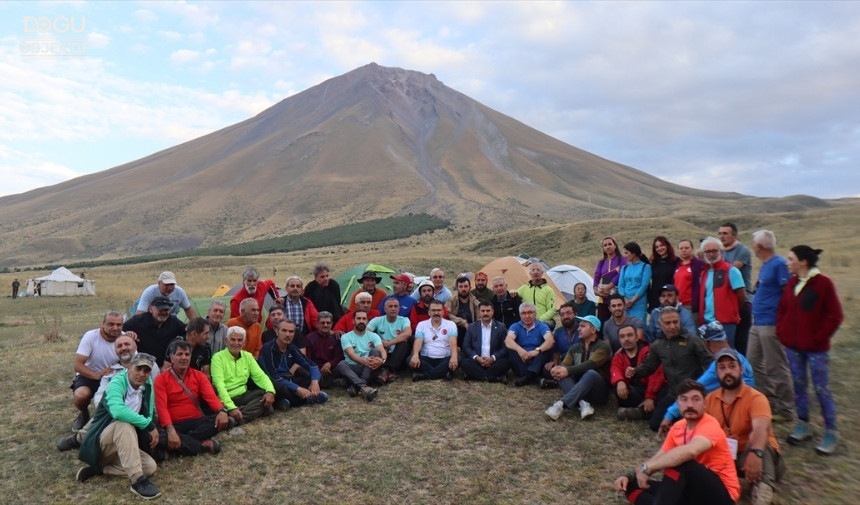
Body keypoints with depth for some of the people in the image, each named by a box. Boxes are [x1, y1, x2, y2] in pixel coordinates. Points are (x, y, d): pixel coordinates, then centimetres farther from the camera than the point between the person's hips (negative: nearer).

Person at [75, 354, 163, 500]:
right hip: (102, 440, -6)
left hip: (123, 443, 6)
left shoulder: (147, 385, 1)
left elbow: (149, 414, 10)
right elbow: (118, 411, -39)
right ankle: (138, 481, -39)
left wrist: (152, 431, -8)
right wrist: (149, 426, -34)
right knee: (124, 424, -37)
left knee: (150, 466, -16)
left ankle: (99, 468, -5)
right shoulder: (117, 383, -19)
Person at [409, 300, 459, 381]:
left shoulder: (450, 324, 4)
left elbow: (453, 342, -11)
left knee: (457, 360, -31)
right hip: (426, 359, 0)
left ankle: (424, 375, -29)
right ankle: (444, 372, -28)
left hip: (444, 359, 0)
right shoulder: (422, 324, 8)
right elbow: (418, 342, -8)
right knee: (410, 359, -28)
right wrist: (415, 355, -30)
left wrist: (454, 356, -33)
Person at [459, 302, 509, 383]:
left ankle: (477, 375, -26)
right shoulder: (472, 327, 10)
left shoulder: (501, 327, 6)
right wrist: (476, 357, -14)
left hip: (493, 362, -1)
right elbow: (466, 347, 4)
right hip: (477, 361, 1)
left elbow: (505, 348, 0)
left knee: (506, 362, -29)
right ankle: (495, 377, -33)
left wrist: (493, 358, -16)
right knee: (464, 362, -29)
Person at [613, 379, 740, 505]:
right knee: (633, 485, -4)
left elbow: (690, 451, -39)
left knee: (679, 462, -33)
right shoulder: (678, 427, 6)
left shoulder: (710, 425, -17)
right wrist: (630, 476, -8)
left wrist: (646, 467, -37)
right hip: (694, 490, 8)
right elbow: (658, 458, 9)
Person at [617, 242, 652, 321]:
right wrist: (624, 299, -10)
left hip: (639, 304, -4)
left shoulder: (645, 267, 2)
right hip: (625, 304, 4)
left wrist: (632, 300, -12)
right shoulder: (624, 268, 16)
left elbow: (644, 286, -7)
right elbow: (620, 285, 7)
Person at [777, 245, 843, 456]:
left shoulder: (823, 283, -11)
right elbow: (781, 309, 16)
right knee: (798, 385, 11)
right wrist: (781, 331, 4)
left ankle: (831, 433, 12)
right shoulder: (791, 283, 6)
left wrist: (819, 337, -12)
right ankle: (803, 426, 23)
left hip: (815, 347, -5)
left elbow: (835, 316, -11)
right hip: (793, 345, 6)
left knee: (821, 389, 1)